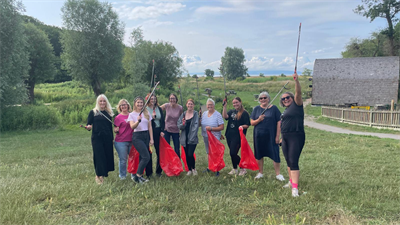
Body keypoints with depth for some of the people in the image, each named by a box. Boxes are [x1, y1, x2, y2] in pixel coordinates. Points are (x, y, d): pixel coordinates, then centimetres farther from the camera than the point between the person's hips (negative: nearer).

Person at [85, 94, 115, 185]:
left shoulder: (109, 113, 12)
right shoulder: (93, 112, 3)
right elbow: (89, 124, 1)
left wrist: (112, 138, 15)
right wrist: (88, 127, -23)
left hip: (107, 138, 4)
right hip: (97, 138, -3)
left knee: (108, 155, 3)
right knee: (99, 156, -6)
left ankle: (103, 174, 18)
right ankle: (98, 175, 4)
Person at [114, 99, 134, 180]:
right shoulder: (118, 117, -1)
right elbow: (115, 130, -3)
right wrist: (116, 130, -24)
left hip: (131, 141, 3)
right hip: (121, 141, -3)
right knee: (123, 160, 3)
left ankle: (134, 174, 22)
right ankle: (122, 175, 21)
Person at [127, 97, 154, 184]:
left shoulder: (147, 113, 10)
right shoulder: (132, 114, 0)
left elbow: (150, 127, 10)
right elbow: (132, 126, -15)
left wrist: (151, 139, 6)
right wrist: (138, 121, -34)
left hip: (146, 136, 5)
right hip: (137, 137, -5)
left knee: (142, 157, 6)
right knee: (146, 157, -15)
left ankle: (140, 176, 16)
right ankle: (138, 176, -4)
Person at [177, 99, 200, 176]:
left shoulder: (196, 114, -2)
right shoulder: (183, 114, 8)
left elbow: (196, 126, -8)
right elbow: (179, 126, 6)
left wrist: (192, 137, -16)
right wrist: (182, 124, -17)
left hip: (192, 138, -3)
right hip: (184, 138, 4)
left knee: (190, 154, -9)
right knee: (187, 155, 9)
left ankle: (194, 168, 16)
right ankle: (189, 170, 26)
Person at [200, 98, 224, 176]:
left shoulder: (218, 115, -10)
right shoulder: (204, 113, 7)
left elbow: (221, 127, -13)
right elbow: (200, 123, 16)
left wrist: (211, 128, -22)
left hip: (214, 137, -6)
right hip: (205, 137, 6)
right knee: (209, 153, 17)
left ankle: (217, 170, 3)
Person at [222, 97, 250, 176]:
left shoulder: (245, 113, -2)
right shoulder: (231, 112, 14)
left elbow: (247, 125, -5)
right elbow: (225, 116, -5)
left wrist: (242, 126, -25)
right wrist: (224, 106, -10)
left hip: (238, 136, -6)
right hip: (229, 135, 6)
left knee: (233, 153, -11)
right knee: (232, 153, 13)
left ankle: (243, 169, 6)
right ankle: (235, 169, 27)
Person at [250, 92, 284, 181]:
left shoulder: (274, 108, 1)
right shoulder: (256, 109, 7)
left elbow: (279, 122, -2)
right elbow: (252, 123, 6)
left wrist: (277, 136, -7)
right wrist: (258, 120, -15)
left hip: (271, 136, -2)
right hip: (259, 136, 3)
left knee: (275, 154, -2)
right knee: (259, 155, 10)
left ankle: (278, 174, 12)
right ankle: (260, 173, 26)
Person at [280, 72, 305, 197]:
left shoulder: (297, 105, -2)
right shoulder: (285, 111, 19)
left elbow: (298, 93, -19)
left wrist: (296, 81, -32)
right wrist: (282, 137, 22)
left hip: (296, 137, -8)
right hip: (285, 138, 8)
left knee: (293, 161, -14)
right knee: (288, 162, 15)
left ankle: (295, 187, -15)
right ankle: (291, 181, 29)